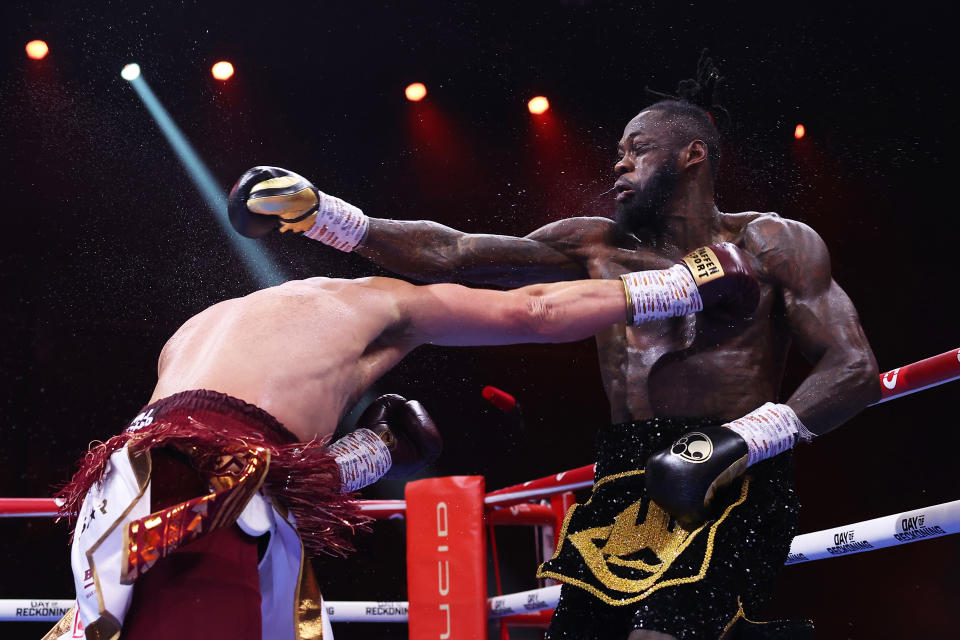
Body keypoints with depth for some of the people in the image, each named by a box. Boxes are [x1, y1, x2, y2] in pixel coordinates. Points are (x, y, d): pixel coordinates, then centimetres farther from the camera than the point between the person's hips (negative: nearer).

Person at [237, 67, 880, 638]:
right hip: (629, 486, 5)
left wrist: (740, 440, -17)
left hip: (735, 484, -5)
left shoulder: (770, 245, 5)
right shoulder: (596, 248, 14)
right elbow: (450, 253, 6)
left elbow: (854, 369, -3)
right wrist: (318, 213, -4)